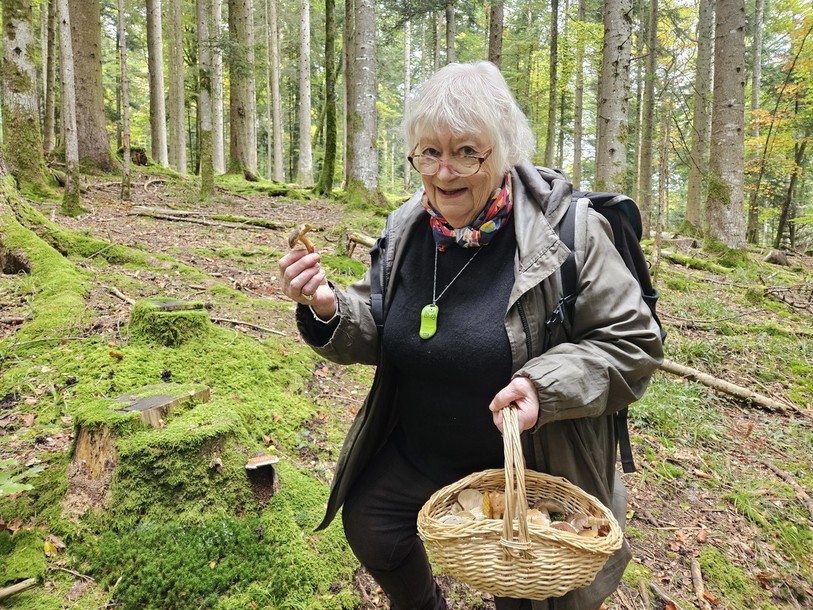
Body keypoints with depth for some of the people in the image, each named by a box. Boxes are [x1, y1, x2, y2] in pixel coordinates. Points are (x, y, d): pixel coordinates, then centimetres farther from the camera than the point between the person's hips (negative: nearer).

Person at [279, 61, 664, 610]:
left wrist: (546, 387, -33)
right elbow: (377, 335, 1)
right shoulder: (407, 228, -7)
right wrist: (327, 307, -20)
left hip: (527, 465, -3)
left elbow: (631, 343, -16)